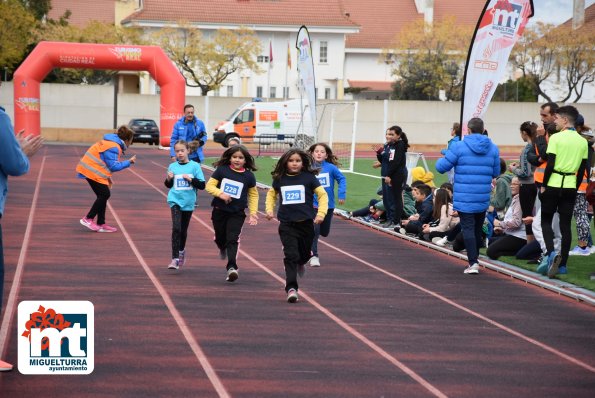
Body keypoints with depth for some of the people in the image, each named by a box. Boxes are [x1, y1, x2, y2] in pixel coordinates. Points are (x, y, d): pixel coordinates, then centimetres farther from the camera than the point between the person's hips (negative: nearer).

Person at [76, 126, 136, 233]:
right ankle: (88, 219, -1)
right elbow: (114, 166, -19)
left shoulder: (110, 142, 16)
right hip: (93, 172, -11)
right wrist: (129, 162, -10)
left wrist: (108, 177, 19)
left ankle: (101, 224, 14)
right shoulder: (113, 147, -17)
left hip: (89, 169, 11)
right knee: (105, 194, -6)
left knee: (103, 196, 12)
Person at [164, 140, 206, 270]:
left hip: (188, 202, 0)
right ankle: (175, 259, -17)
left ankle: (181, 250, 43)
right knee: (176, 228, -17)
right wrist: (168, 179, -4)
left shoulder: (194, 166, -2)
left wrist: (191, 179, -17)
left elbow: (202, 185, -3)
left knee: (183, 230, 15)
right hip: (175, 200, 0)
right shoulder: (172, 166, 4)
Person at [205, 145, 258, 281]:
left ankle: (232, 267, -19)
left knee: (232, 239, -13)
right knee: (220, 238, 15)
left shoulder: (249, 176, -1)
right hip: (219, 210, 1)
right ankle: (223, 249, 50)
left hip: (237, 213, -1)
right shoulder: (221, 170, -3)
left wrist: (253, 213, 1)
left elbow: (253, 195, 8)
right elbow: (209, 185, -4)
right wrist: (220, 194, -22)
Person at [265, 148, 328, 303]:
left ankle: (300, 263, 52)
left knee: (304, 254, 16)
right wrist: (269, 209, 6)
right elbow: (272, 193, 21)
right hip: (287, 224, 0)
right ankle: (291, 288, -11)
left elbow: (322, 194, -1)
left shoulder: (309, 177, -3)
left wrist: (321, 213, -13)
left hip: (306, 223, 0)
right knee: (290, 256, -11)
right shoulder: (280, 179, 3)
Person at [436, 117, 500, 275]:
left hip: (464, 198, -4)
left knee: (468, 229, -4)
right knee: (478, 229, 17)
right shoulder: (493, 148, 3)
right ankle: (474, 260, 28)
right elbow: (496, 173, 9)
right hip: (483, 198, 4)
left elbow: (441, 167, -6)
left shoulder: (459, 147, -9)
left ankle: (473, 263, -16)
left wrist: (442, 158, 17)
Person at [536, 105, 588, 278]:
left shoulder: (556, 138, -10)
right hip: (570, 186, 4)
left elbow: (550, 164, -13)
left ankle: (551, 252, -15)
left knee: (546, 221, 8)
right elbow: (582, 168, 9)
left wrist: (543, 185, -4)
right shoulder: (582, 142, 6)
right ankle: (562, 264, 9)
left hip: (553, 185, -4)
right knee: (565, 225, 8)